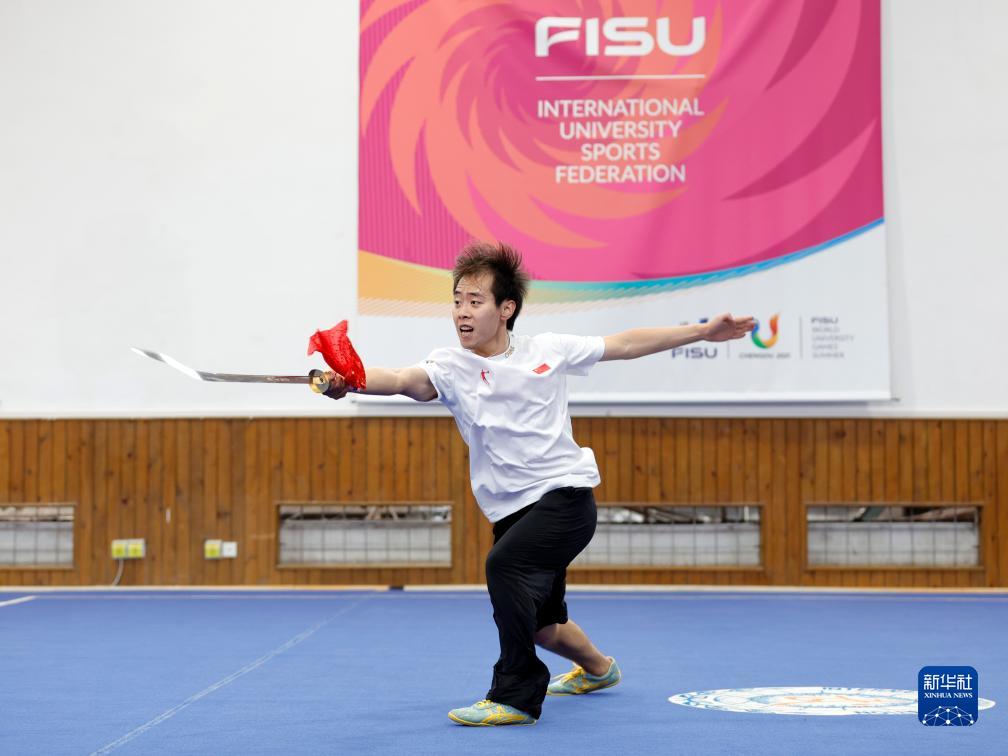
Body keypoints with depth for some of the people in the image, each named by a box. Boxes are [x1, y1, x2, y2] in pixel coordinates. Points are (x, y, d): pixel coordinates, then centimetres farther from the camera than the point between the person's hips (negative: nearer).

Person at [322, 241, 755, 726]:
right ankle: (597, 668, 53)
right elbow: (404, 380, -27)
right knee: (541, 626, 18)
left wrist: (702, 332, 10)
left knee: (504, 563, -30)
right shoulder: (450, 366, -6)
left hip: (566, 493, -3)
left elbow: (625, 344, 9)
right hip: (511, 510, 3)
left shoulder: (548, 350, -2)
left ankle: (516, 697, -18)